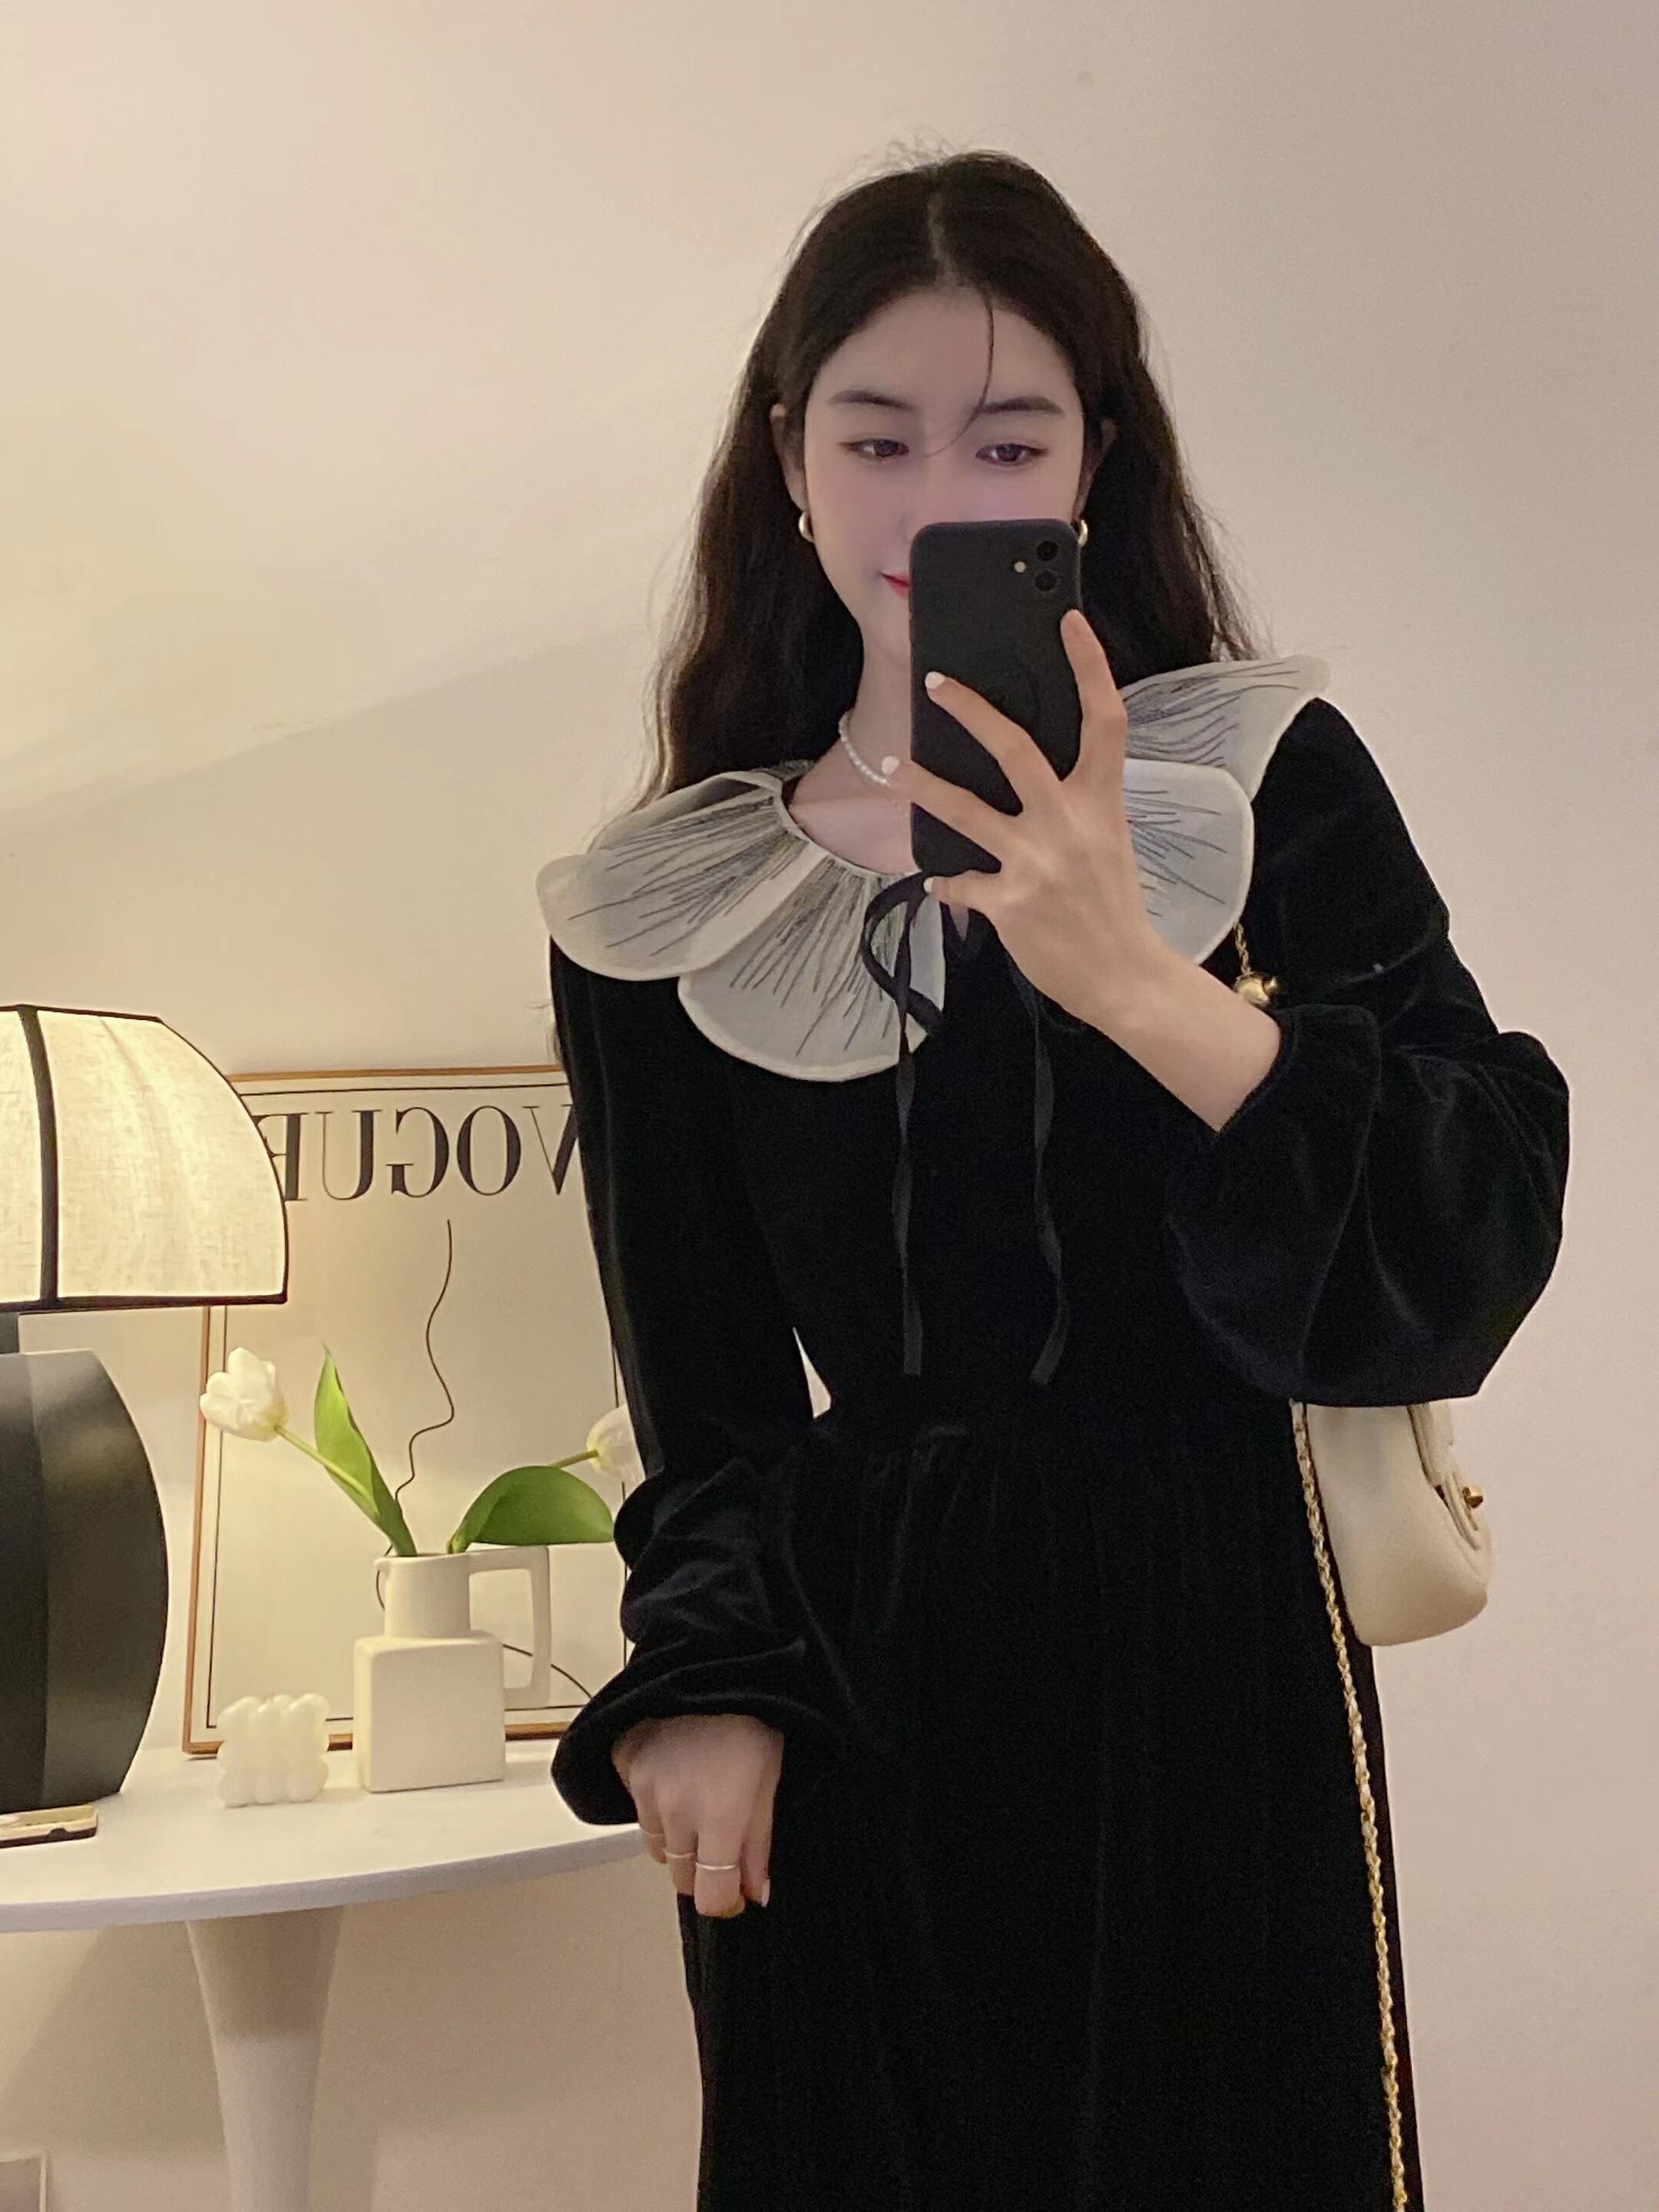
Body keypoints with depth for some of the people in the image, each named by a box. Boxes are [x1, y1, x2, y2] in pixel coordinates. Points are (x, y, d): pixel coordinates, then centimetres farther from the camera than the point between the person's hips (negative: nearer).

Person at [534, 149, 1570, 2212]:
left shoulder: (1270, 782, -3)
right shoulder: (664, 914, 2)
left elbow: (1482, 1242, -12)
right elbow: (706, 1403, 6)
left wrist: (1140, 984, -23)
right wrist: (703, 1684, -10)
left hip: (1210, 1661, -1)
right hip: (855, 1682, 1)